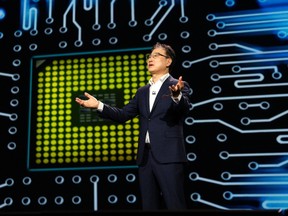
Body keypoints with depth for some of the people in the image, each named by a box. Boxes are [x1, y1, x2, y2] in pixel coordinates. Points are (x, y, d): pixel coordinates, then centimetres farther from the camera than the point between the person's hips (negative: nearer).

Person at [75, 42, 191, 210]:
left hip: (169, 156, -6)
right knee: (149, 206, 13)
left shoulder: (179, 86, 1)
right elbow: (122, 115, 13)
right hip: (146, 156, 6)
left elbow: (184, 110, -18)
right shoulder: (142, 91, 18)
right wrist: (99, 105, 0)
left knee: (175, 205, -1)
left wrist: (176, 95, -40)